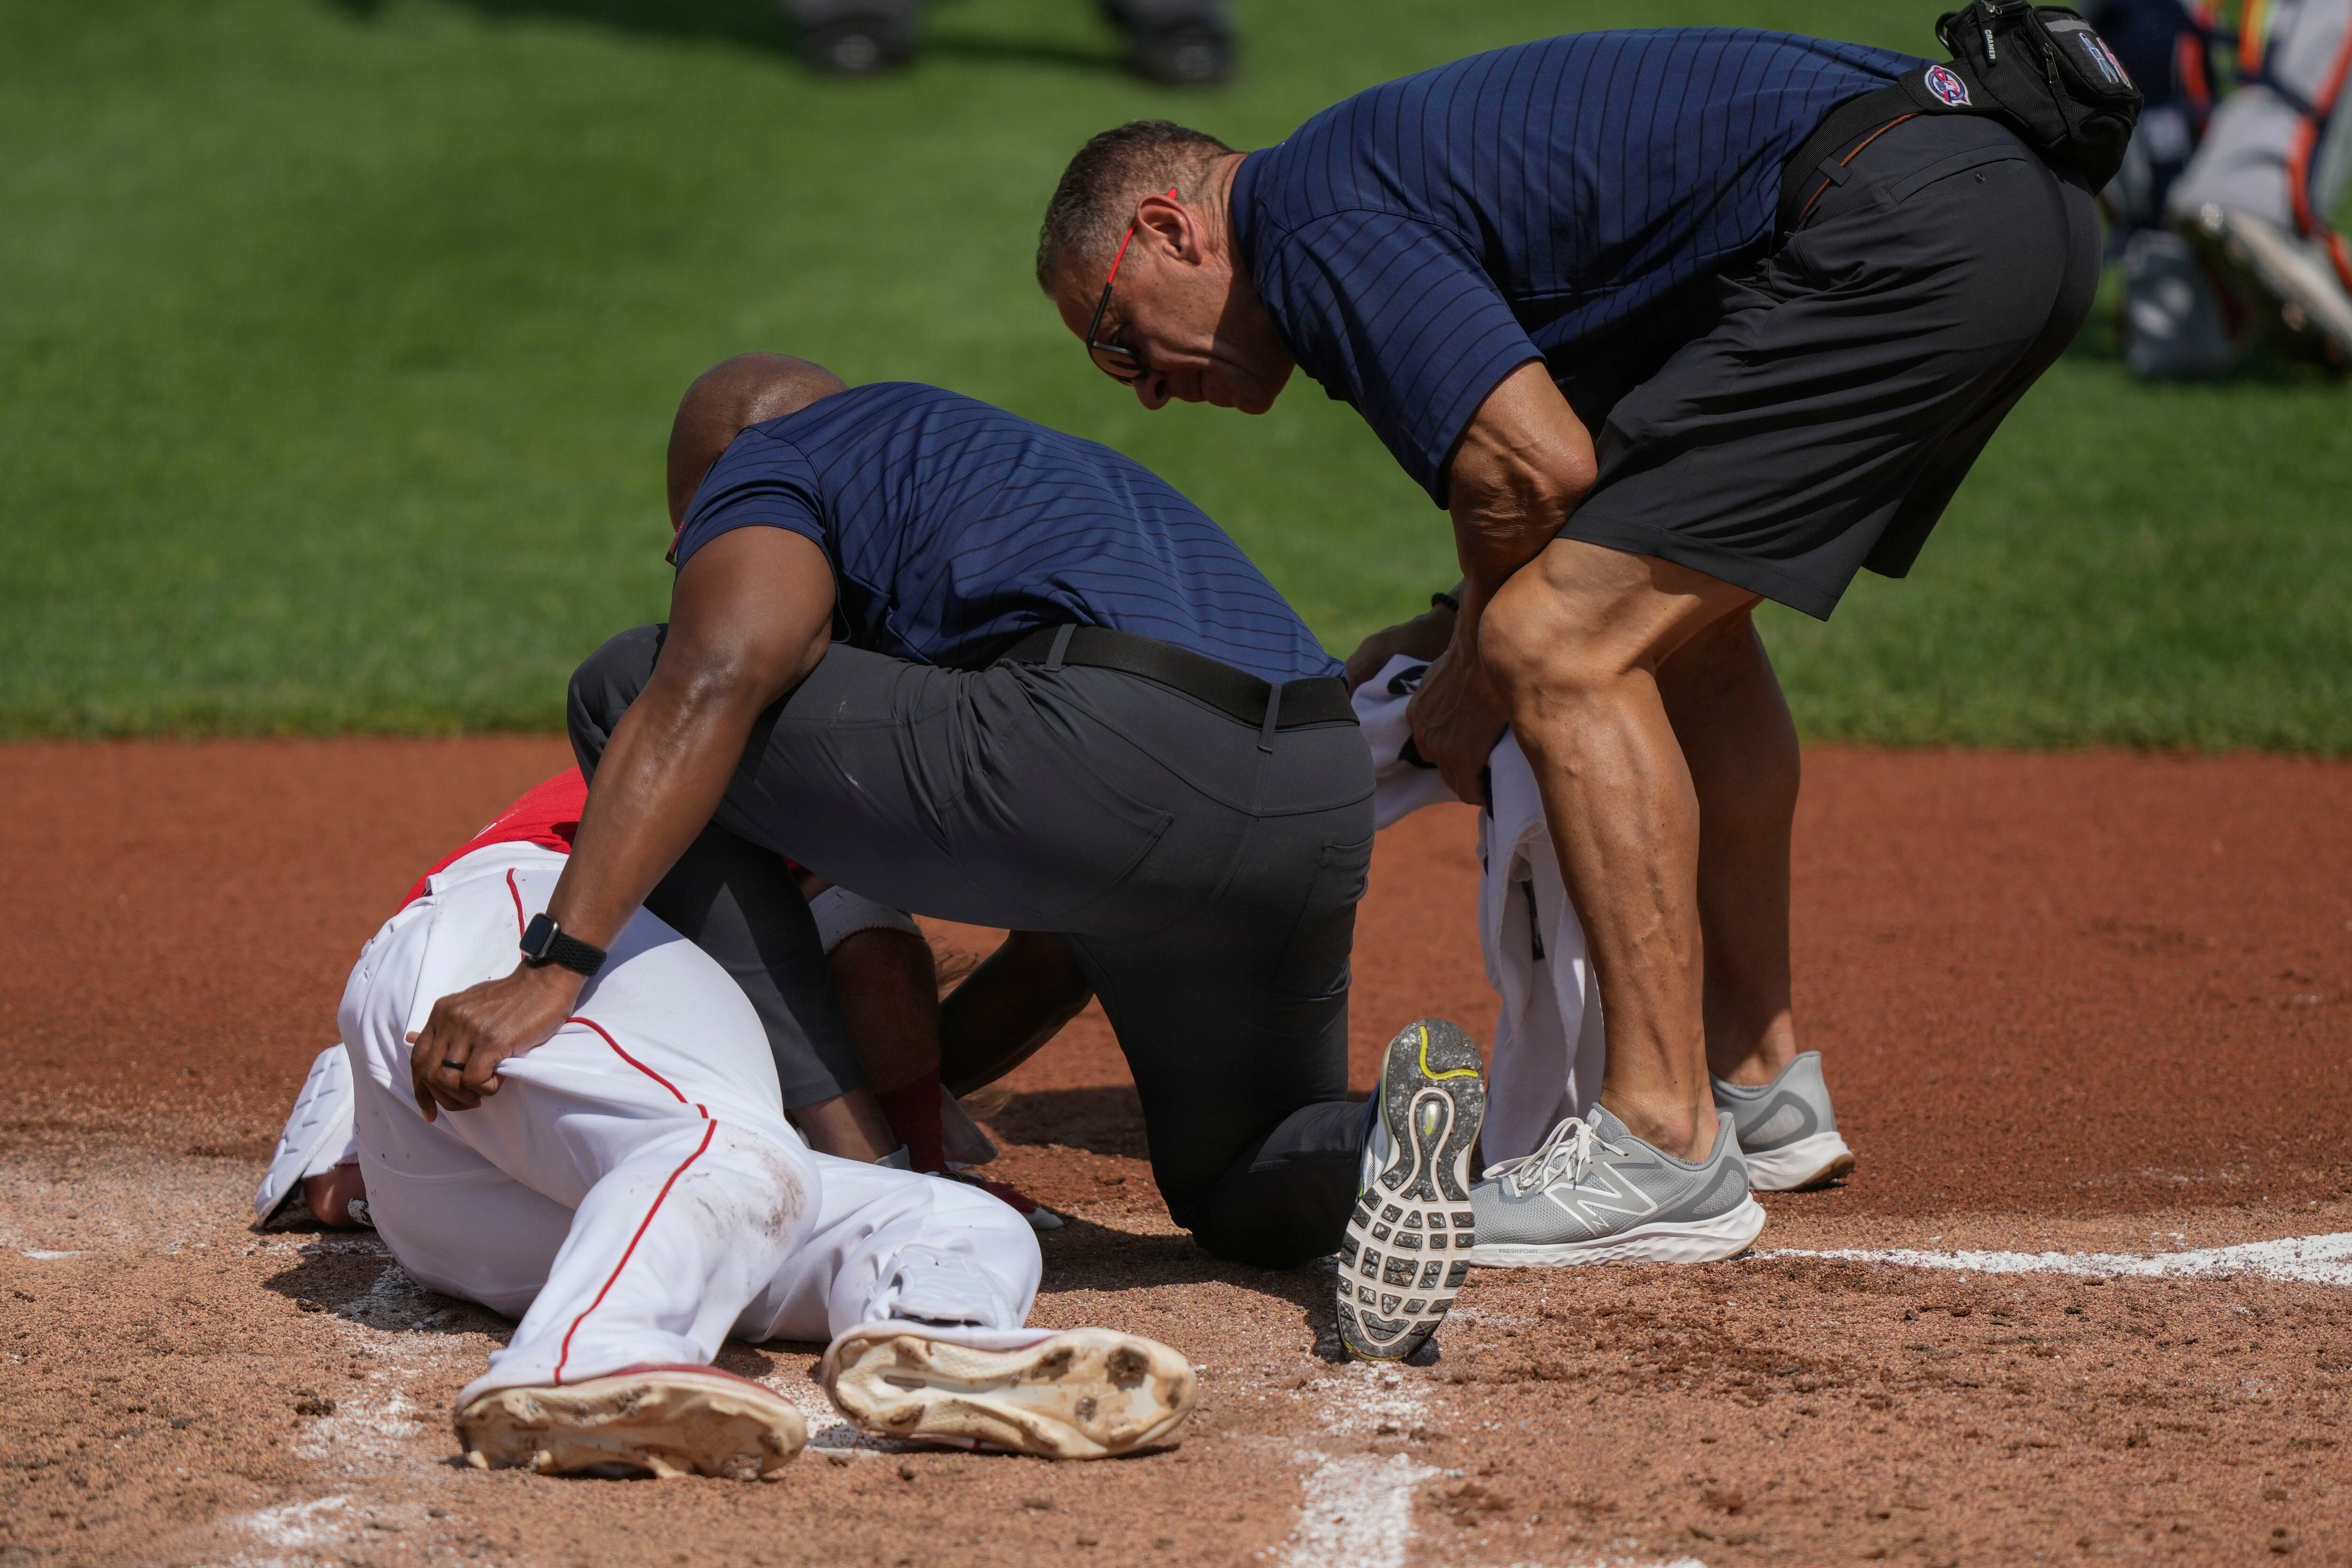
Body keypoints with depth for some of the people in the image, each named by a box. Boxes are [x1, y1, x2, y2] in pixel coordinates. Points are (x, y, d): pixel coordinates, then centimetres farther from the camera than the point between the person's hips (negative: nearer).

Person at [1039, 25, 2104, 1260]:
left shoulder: (1312, 227, -4)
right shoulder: (1379, 166, 27)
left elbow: (1539, 467, -15)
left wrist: (1478, 664, 3)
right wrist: (1456, 636, 22)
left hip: (1898, 232, -11)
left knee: (1563, 648, -10)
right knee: (1679, 607, 27)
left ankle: (1665, 1148, -10)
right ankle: (1751, 1079, 32)